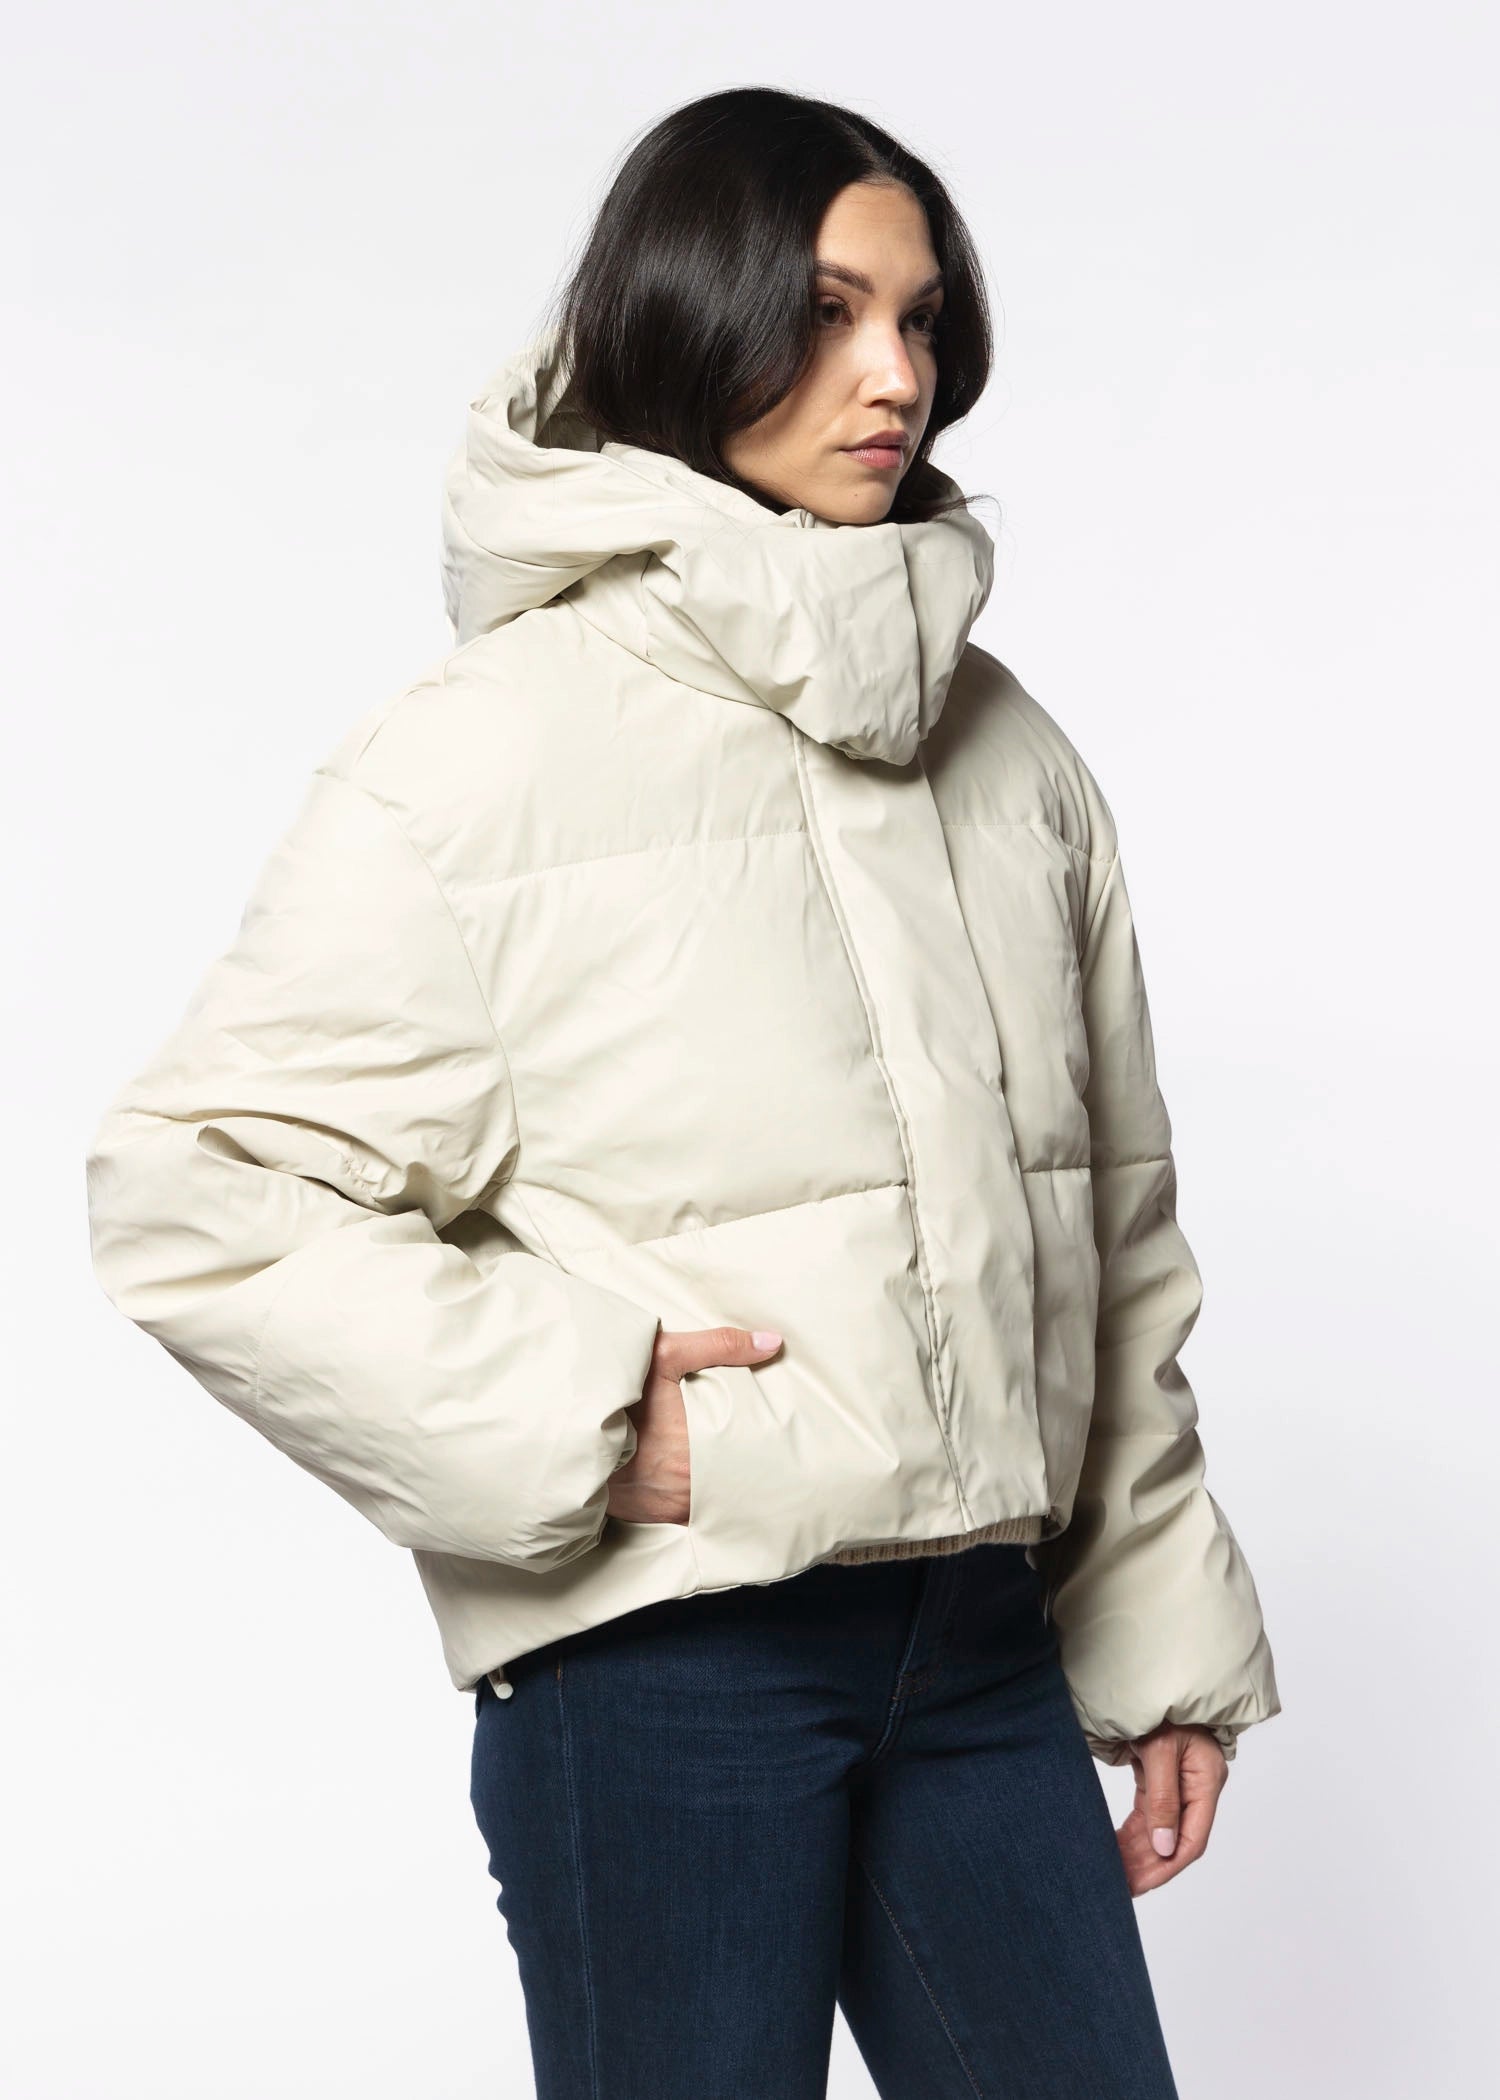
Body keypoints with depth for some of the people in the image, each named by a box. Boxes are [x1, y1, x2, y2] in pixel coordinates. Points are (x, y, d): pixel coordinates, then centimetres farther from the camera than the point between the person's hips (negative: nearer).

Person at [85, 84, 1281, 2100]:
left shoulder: (1009, 747, 9)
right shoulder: (494, 745, -9)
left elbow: (1116, 1234, 14)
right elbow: (198, 1186, -12)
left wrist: (1163, 1629, 14)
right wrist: (578, 1419, -17)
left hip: (982, 1637, 5)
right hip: (660, 1654, -5)